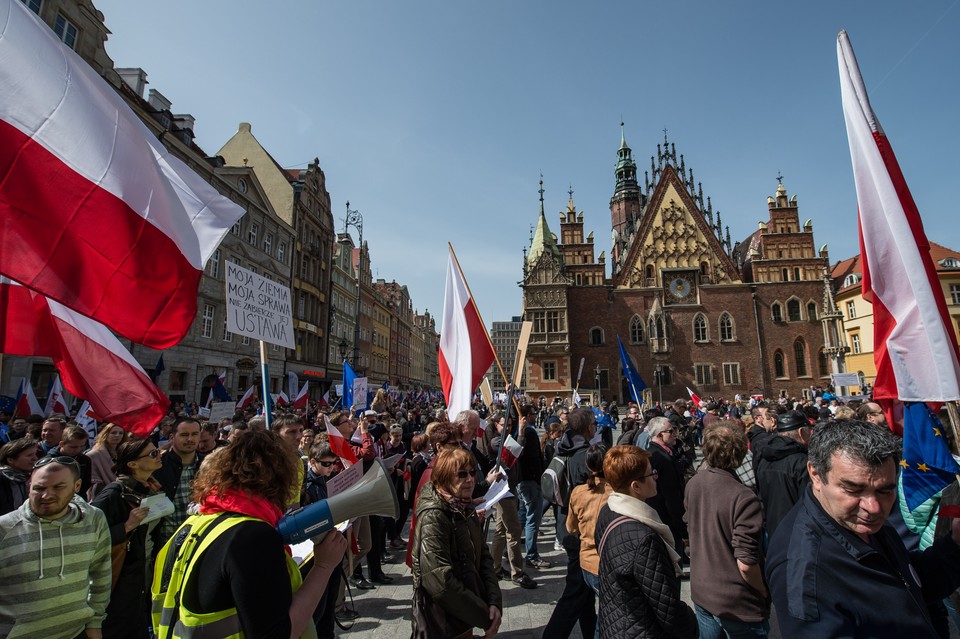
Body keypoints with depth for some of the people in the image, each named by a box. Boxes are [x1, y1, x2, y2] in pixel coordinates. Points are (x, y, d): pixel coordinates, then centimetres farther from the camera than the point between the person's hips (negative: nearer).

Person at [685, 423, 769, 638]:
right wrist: (764, 592, -8)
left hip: (700, 593, 6)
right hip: (737, 604, -5)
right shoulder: (743, 498, -27)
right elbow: (746, 563, -25)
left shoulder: (693, 484, -6)